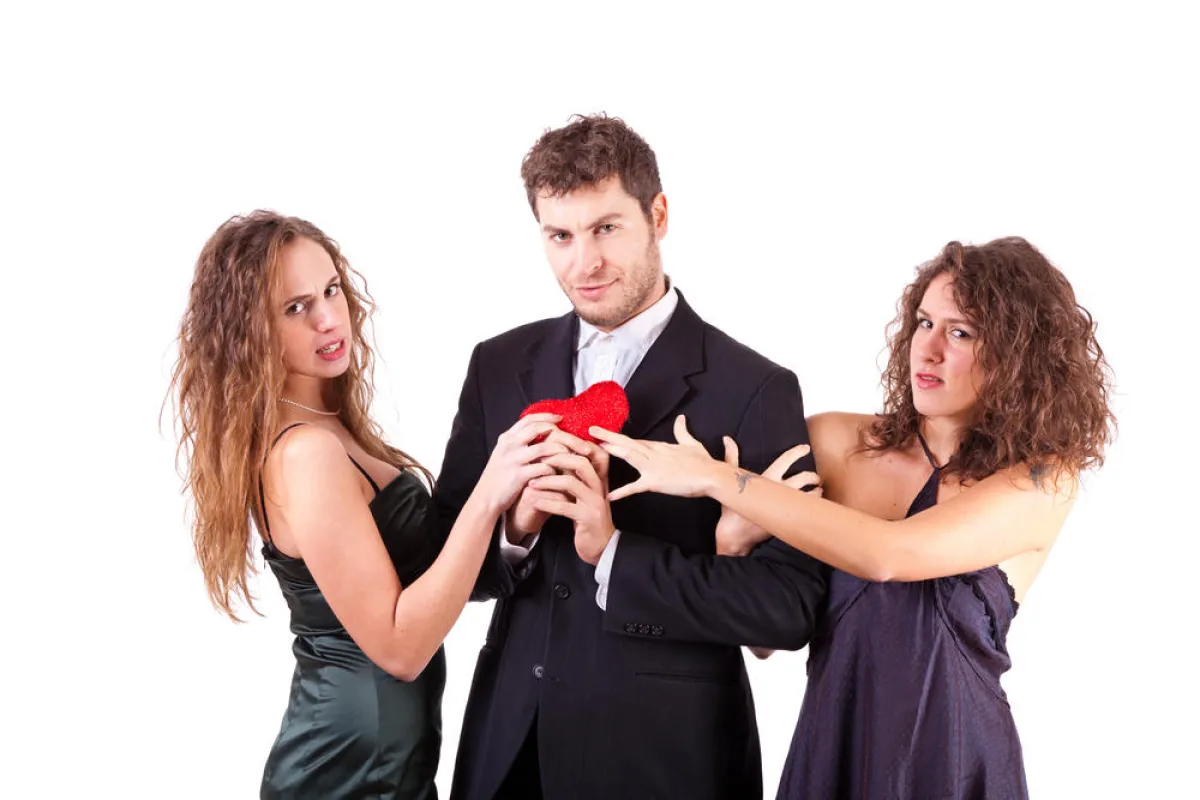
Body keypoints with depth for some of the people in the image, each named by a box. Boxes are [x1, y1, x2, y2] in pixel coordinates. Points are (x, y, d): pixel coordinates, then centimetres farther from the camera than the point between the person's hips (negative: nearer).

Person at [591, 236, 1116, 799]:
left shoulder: (1044, 482, -10)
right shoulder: (835, 441, -3)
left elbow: (887, 554, -25)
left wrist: (717, 479, -23)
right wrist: (736, 537, -18)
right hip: (830, 740, 2)